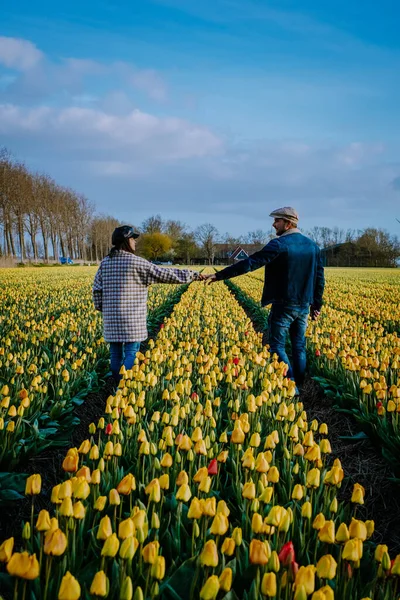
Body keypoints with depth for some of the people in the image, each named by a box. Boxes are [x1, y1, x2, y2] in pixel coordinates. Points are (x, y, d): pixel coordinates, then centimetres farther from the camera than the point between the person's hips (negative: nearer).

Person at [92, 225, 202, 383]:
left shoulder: (105, 262, 6)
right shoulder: (137, 263, -10)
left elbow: (97, 289, 7)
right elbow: (164, 275, -8)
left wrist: (102, 308, 21)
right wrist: (192, 274, -1)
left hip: (112, 318, 6)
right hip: (132, 319, -6)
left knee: (116, 353, 11)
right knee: (131, 353, 0)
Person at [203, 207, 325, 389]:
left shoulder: (279, 244, -15)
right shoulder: (313, 246, 6)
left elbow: (250, 263, -21)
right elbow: (319, 279, 9)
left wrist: (219, 275, -21)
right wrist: (317, 305, 17)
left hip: (284, 306, -7)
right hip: (304, 306, 7)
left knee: (277, 346, 4)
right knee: (299, 346, 14)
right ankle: (298, 386, 19)